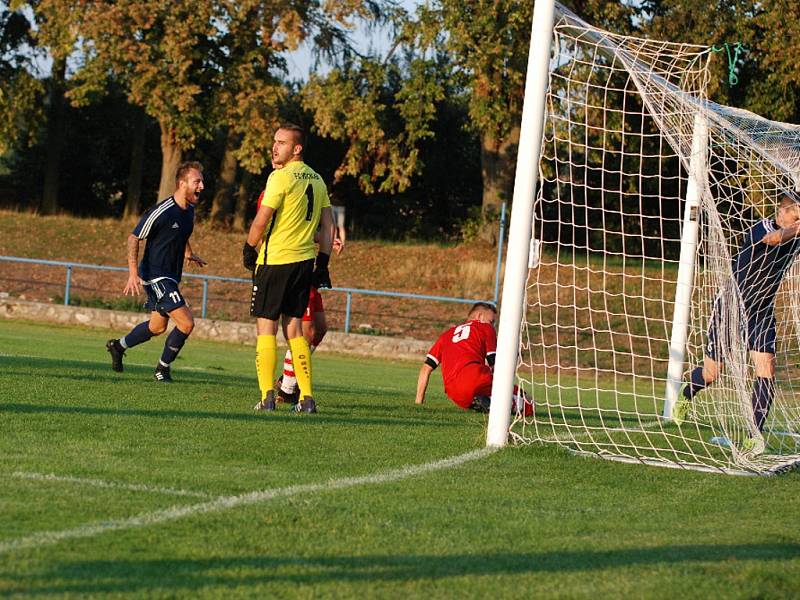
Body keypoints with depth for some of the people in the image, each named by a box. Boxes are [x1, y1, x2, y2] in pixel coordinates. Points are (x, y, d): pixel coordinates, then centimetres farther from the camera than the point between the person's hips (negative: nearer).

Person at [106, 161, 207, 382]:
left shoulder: (189, 210, 6)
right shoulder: (161, 212, -20)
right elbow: (134, 238, -14)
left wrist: (188, 253, 21)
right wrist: (133, 273, -20)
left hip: (170, 277, 9)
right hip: (155, 276, -9)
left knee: (157, 326, 19)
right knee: (186, 322, -14)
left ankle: (118, 346, 40)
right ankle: (163, 368, 4)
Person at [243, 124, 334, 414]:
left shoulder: (281, 177, -12)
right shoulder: (317, 180, 12)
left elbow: (261, 221, -14)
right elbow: (328, 227, 14)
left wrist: (249, 249, 1)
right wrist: (323, 263, 17)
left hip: (275, 260, -7)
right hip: (305, 261, 7)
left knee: (266, 327, -1)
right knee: (294, 328, 12)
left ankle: (267, 396, -7)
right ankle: (307, 398, 6)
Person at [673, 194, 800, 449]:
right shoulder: (762, 228, -24)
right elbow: (774, 238, -48)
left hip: (762, 312, 5)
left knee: (766, 372, -14)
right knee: (711, 374, 7)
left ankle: (755, 436, -9)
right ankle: (686, 395, 41)